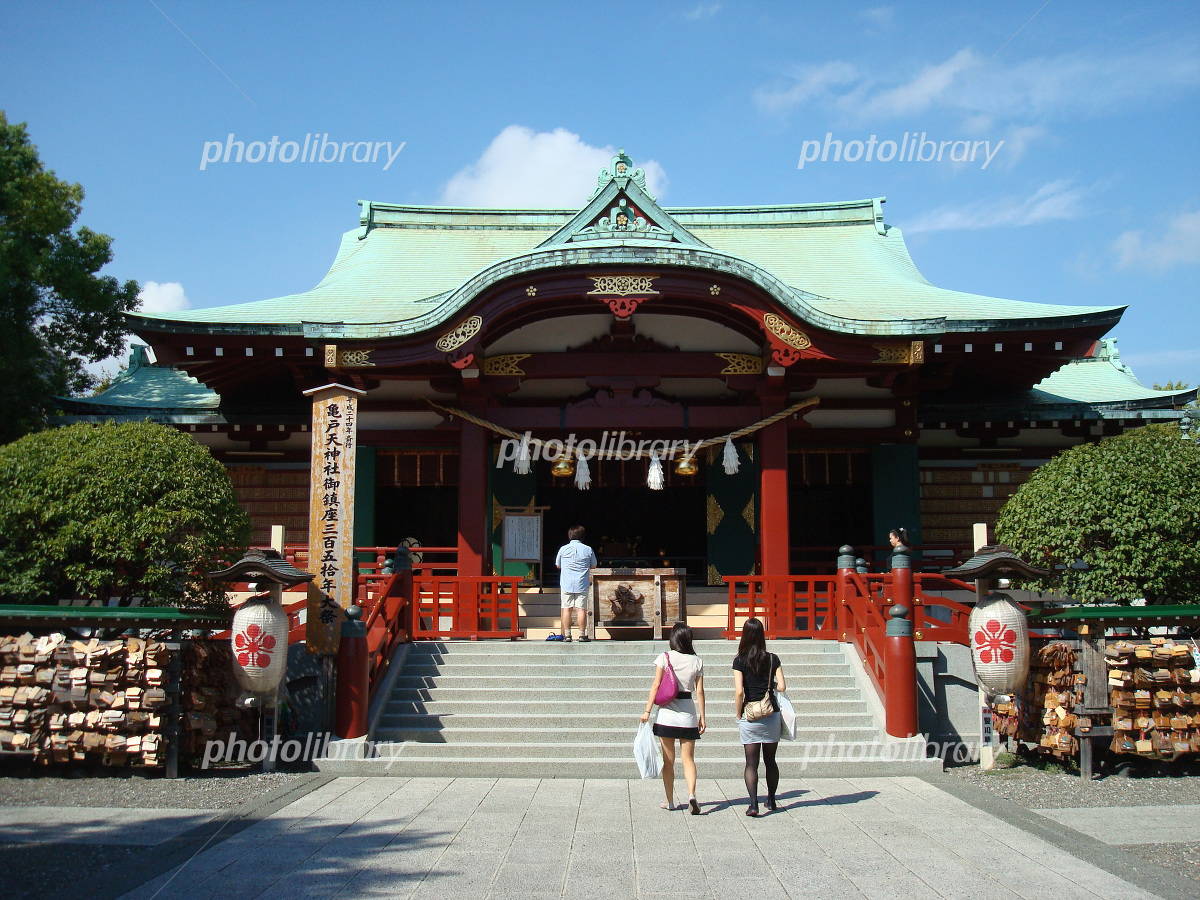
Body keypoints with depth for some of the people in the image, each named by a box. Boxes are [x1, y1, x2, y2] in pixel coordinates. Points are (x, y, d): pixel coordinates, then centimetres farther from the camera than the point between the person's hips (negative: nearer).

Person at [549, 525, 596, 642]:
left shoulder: (563, 549, 0)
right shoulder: (588, 549, -1)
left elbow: (558, 565, 12)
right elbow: (593, 566, 10)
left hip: (566, 584, 0)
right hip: (583, 584, 0)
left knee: (567, 609, 3)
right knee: (581, 609, 0)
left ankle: (566, 634, 2)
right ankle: (582, 635, -2)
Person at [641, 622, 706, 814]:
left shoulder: (665, 657, -4)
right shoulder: (697, 661, 2)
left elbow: (656, 686, -6)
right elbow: (699, 691, 2)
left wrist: (647, 710, -2)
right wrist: (702, 717, 7)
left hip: (667, 712, -1)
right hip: (688, 713, 1)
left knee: (668, 760, 9)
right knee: (688, 758, 6)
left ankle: (670, 801, 14)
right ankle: (691, 794, -14)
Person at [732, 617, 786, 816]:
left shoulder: (740, 661, -7)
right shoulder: (773, 659, 0)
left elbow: (739, 691, -13)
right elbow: (782, 687, -4)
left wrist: (738, 715, -2)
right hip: (771, 715, 2)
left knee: (751, 762, 1)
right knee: (770, 760, 16)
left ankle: (753, 804, -9)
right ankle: (771, 800, 26)